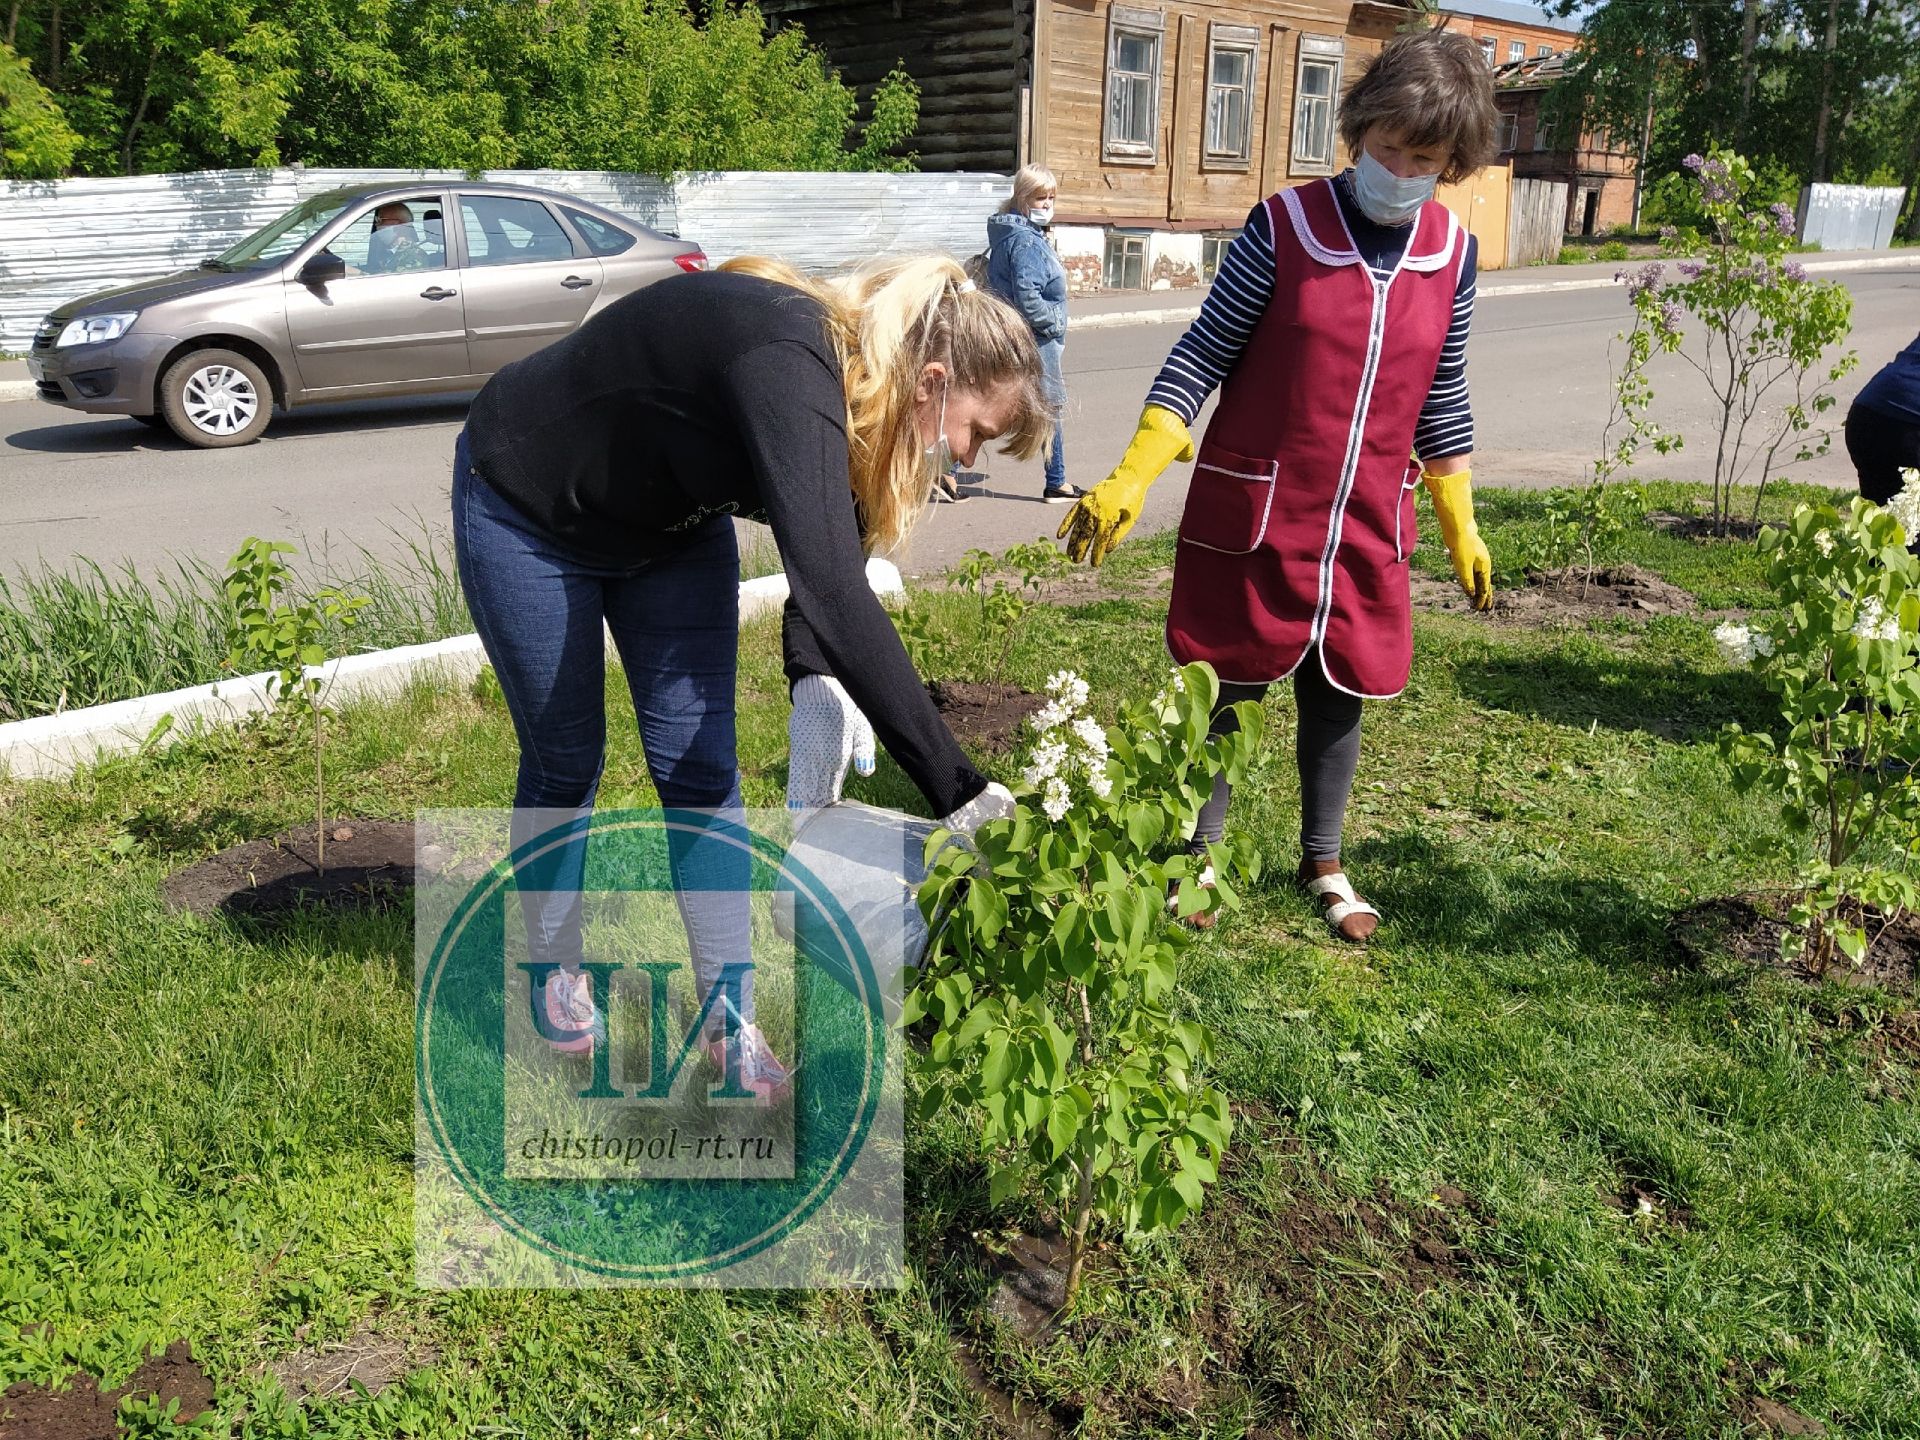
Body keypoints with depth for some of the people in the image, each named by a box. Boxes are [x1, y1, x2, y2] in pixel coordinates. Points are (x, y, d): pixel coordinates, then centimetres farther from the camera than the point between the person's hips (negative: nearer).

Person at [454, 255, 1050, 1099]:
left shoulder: (848, 397, -13)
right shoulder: (790, 368, -40)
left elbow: (831, 591, -5)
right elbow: (833, 596, -50)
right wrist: (955, 789, -48)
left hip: (669, 523, 7)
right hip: (527, 513, -7)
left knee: (701, 767, 0)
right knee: (565, 760, 6)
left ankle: (729, 1018, 10)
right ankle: (557, 969, 31)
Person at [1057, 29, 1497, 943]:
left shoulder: (1453, 256, 2)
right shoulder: (1283, 227, -11)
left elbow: (1441, 395, 12)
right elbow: (1205, 352, -7)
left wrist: (1460, 525, 16)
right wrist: (1132, 477, -15)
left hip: (1366, 532, 3)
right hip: (1251, 520, -3)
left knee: (1336, 701, 13)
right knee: (1226, 694, 7)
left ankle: (1322, 862, 34)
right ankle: (1197, 859, 27)